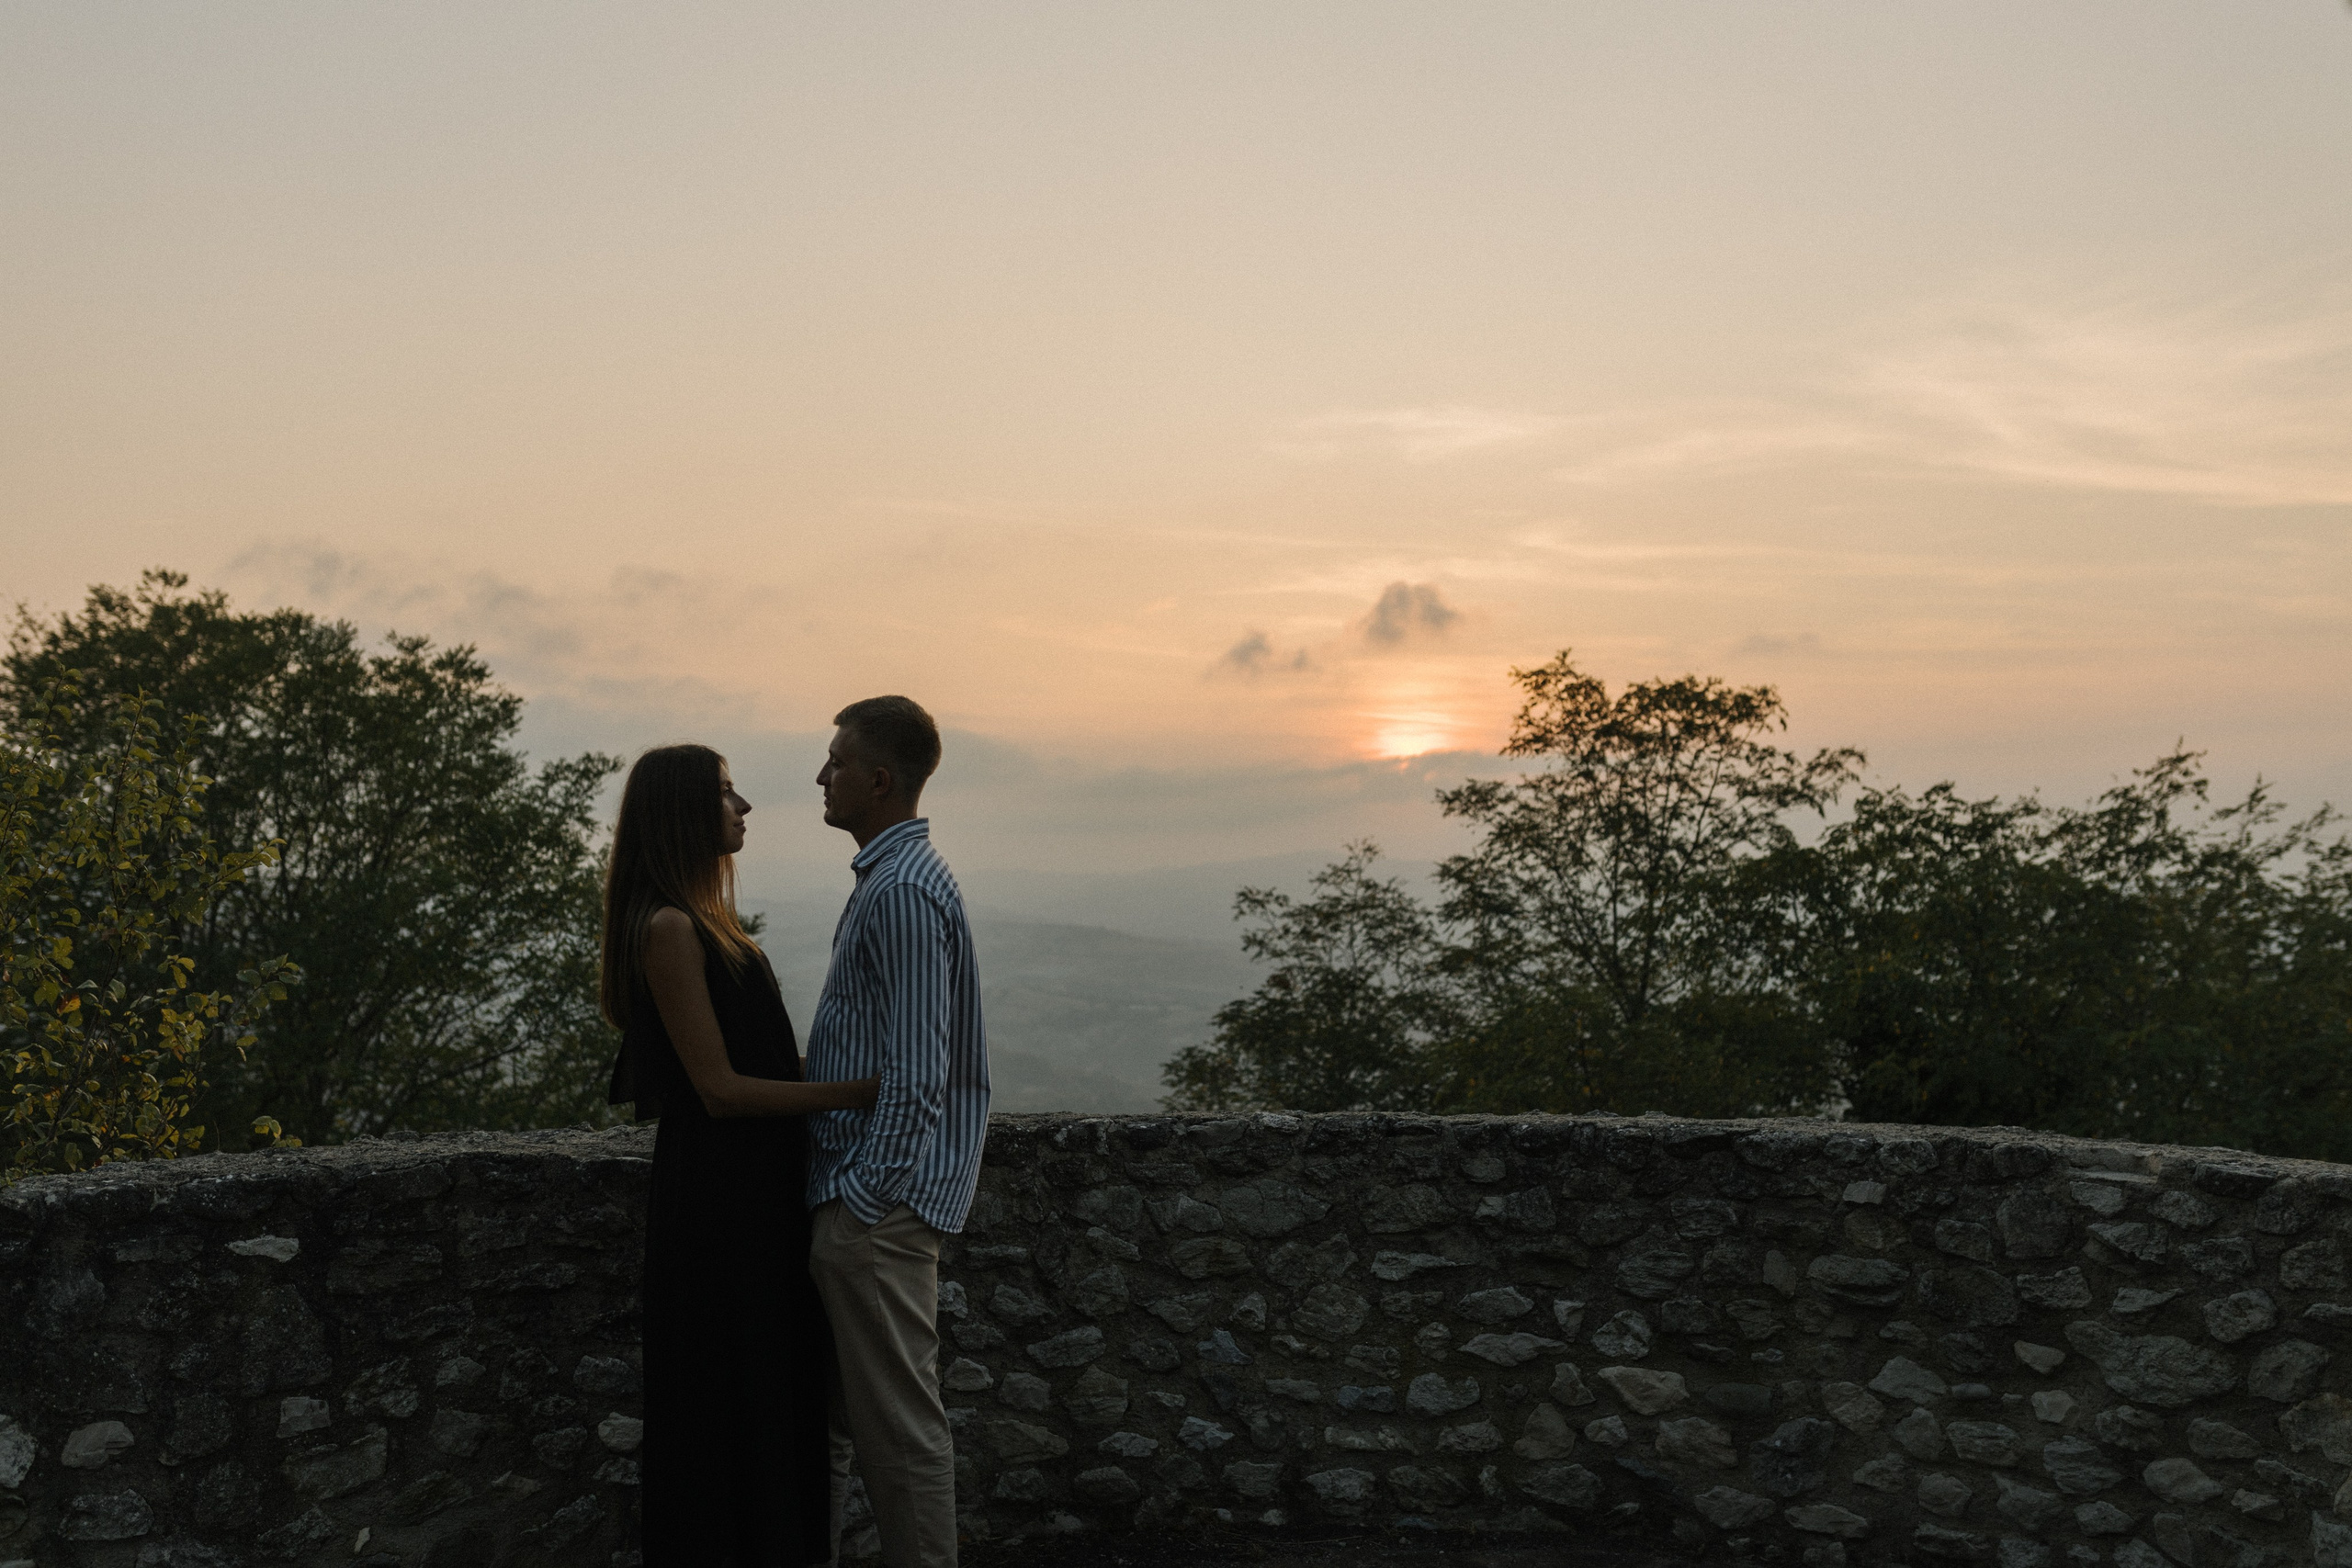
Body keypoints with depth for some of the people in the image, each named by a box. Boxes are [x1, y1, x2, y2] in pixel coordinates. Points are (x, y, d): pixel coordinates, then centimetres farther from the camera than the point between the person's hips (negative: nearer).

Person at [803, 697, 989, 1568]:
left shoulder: (904, 893, -18)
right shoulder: (886, 880, 14)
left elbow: (915, 1072, -21)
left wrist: (862, 1197, -19)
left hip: (877, 1203, -10)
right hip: (848, 1188, 10)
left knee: (899, 1422, 1)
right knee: (825, 1403, 19)